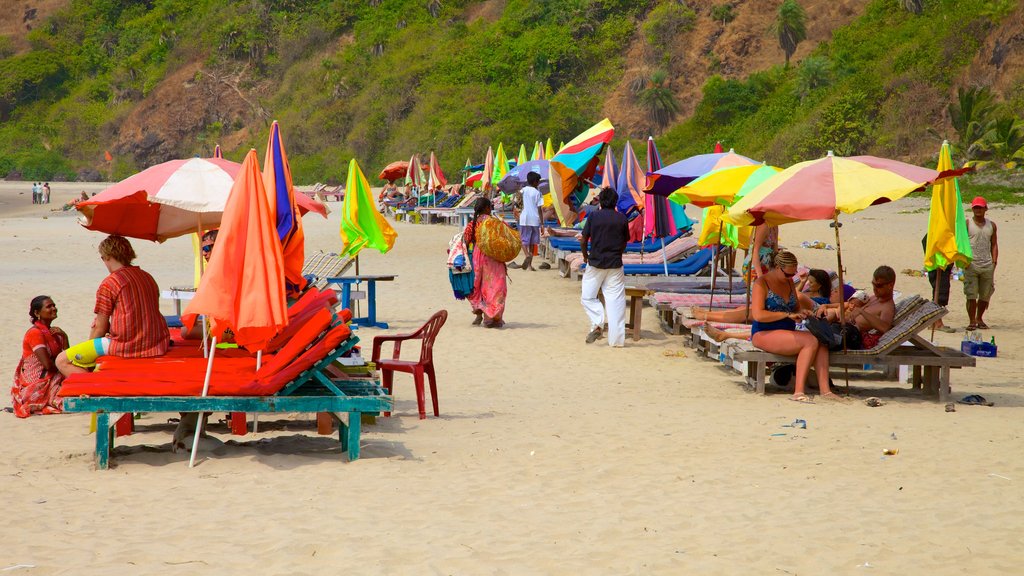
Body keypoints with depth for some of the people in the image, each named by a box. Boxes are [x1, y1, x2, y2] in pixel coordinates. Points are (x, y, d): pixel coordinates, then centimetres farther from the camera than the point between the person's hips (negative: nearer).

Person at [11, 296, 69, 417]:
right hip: (37, 384, -9)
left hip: (51, 379, 9)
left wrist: (64, 337, -5)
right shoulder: (35, 333, -13)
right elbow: (47, 364, -21)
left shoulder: (52, 331, 14)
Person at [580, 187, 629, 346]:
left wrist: (585, 256, 16)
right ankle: (617, 339, 2)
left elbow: (583, 240, -2)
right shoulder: (622, 219, 0)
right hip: (615, 264, 1)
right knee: (615, 300, 3)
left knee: (587, 297, 13)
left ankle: (596, 324, -10)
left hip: (595, 263, -1)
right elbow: (624, 243, 8)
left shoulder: (593, 217, -4)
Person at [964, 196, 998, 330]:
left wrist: (994, 260, 3)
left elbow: (994, 244, 15)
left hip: (987, 265, 4)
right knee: (971, 295, -7)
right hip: (971, 264, -4)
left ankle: (979, 319, 23)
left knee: (985, 295, 8)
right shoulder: (967, 223, 2)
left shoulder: (991, 225, 13)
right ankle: (972, 321, 0)